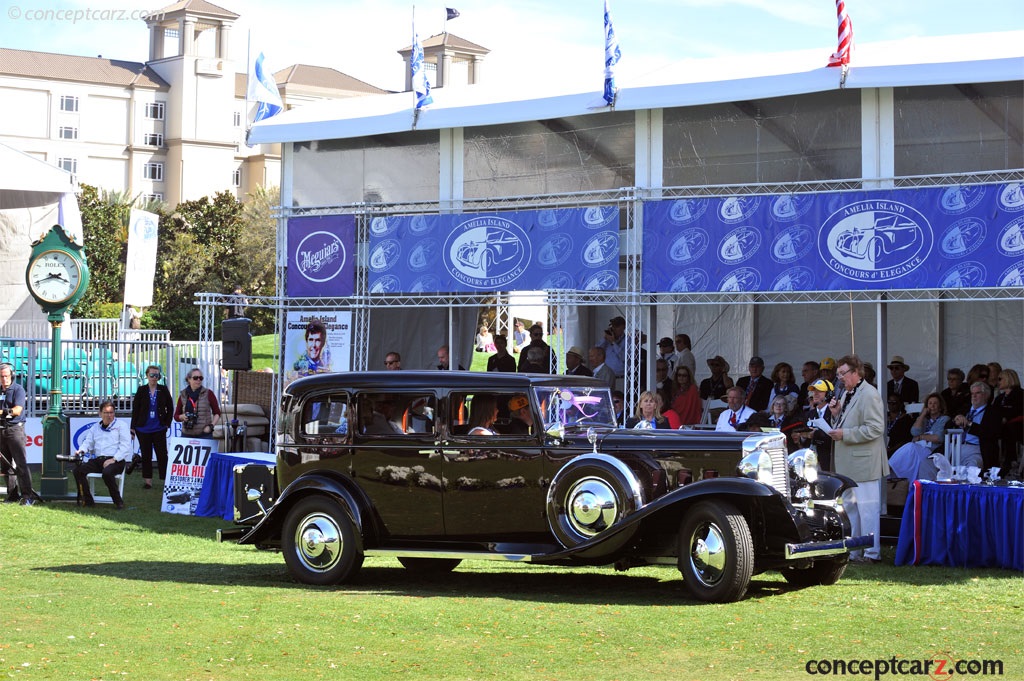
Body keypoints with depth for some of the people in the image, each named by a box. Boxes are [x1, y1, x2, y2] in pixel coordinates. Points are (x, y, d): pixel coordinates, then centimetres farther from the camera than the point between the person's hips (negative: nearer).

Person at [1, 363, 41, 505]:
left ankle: (27, 494, -17)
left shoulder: (18, 389, -3)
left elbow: (18, 410, -16)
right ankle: (12, 495, 11)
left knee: (21, 463, -13)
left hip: (15, 428, -6)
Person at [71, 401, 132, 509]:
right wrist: (81, 450, -5)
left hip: (116, 460, -5)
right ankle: (87, 500, -12)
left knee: (107, 472, -38)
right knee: (77, 469, -18)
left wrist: (113, 459, -16)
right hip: (97, 459, 5)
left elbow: (125, 446, -3)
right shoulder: (95, 427, 24)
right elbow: (88, 442, 20)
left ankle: (118, 501, -23)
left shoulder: (121, 425, 7)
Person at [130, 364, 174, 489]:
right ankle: (147, 480, 12)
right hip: (143, 429, 0)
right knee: (146, 455, 6)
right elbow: (135, 410, 2)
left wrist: (167, 424, 1)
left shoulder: (163, 390, 2)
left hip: (159, 429, 0)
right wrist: (133, 428, -1)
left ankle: (166, 479, -1)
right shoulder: (141, 391, 1)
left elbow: (170, 408, 8)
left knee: (162, 454, -3)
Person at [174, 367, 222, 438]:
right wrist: (182, 417, -7)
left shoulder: (208, 394, 4)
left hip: (204, 435, -2)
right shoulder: (183, 395, 10)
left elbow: (217, 413, 9)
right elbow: (176, 416, 15)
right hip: (187, 435, 2)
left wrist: (211, 426, -5)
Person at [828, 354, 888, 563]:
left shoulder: (869, 395, -14)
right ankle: (853, 551, 24)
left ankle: (872, 553, 0)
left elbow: (875, 428, -21)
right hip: (848, 463, 10)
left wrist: (844, 434, -20)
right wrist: (836, 413, 5)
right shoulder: (847, 394, 16)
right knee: (849, 507, 16)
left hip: (864, 462, -10)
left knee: (867, 508, -5)